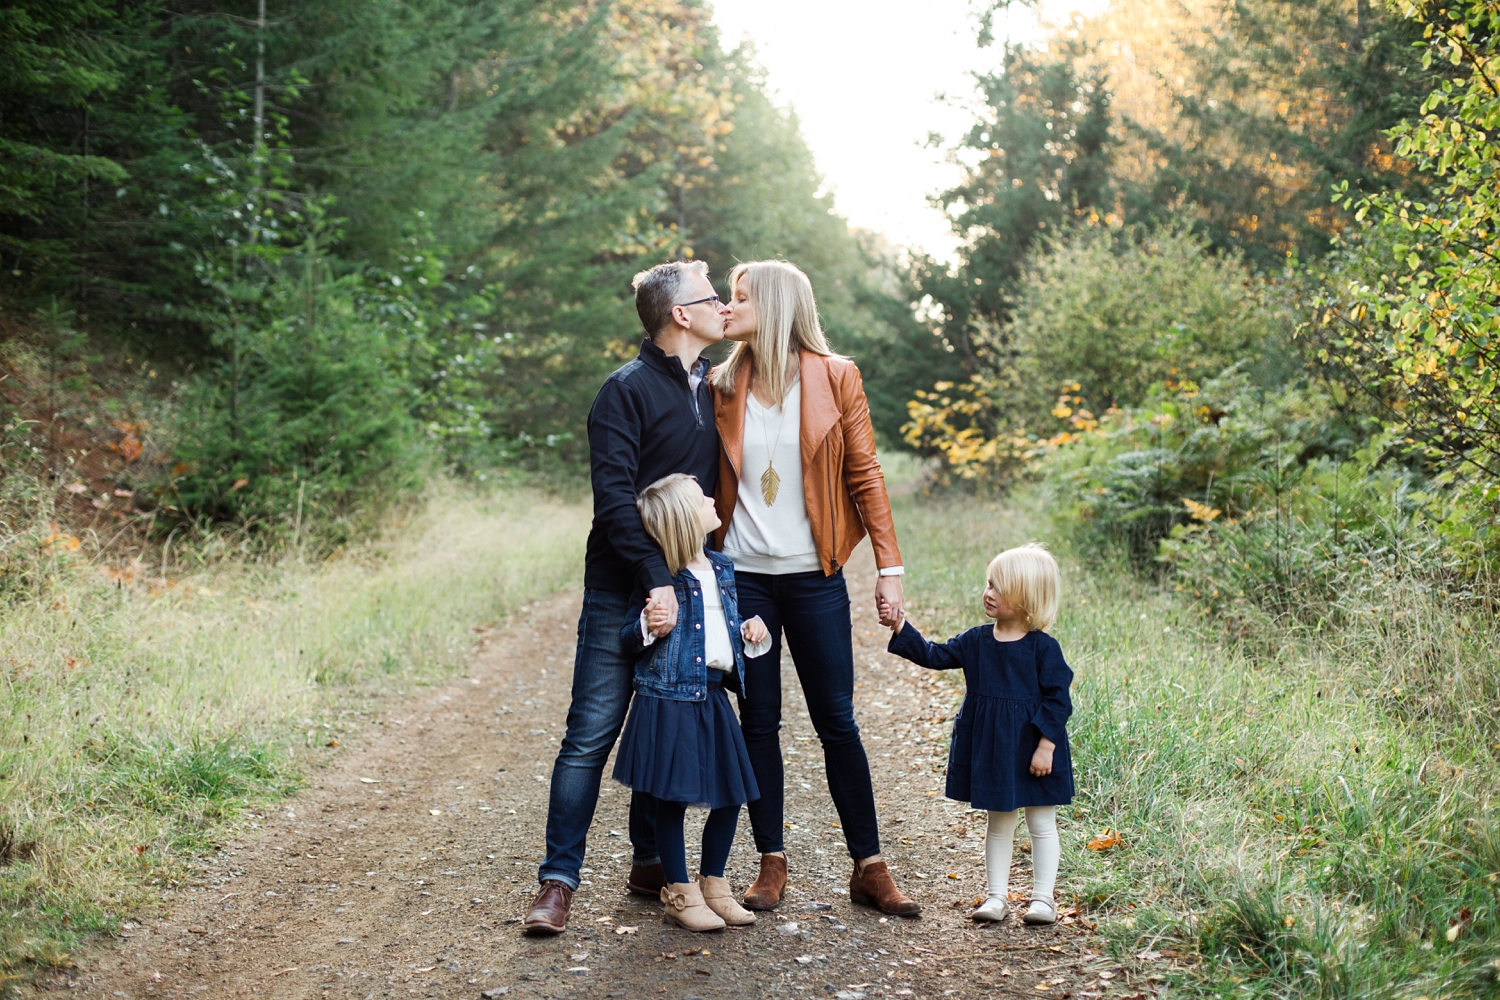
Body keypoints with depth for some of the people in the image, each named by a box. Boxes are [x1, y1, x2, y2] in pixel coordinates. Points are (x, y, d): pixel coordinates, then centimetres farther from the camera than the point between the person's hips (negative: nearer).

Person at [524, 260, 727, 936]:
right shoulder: (628, 390, -9)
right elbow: (615, 496, -17)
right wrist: (656, 580, -24)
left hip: (687, 587, 6)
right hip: (622, 593, -6)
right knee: (591, 734, -5)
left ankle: (650, 864, 23)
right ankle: (558, 882, 0)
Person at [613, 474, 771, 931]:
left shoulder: (722, 570, 11)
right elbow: (628, 642, -7)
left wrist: (748, 632, 5)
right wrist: (646, 626, -27)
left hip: (712, 699, 7)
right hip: (668, 700, -7)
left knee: (729, 797, 9)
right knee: (672, 799, 1)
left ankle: (713, 884, 26)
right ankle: (680, 894, 14)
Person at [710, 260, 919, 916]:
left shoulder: (834, 377, -1)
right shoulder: (724, 386, 5)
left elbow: (865, 475, -1)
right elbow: (706, 481, 9)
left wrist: (889, 569, -5)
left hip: (814, 577, -2)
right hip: (742, 574, 2)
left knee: (837, 721, 1)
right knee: (759, 720, 6)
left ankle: (869, 868, 10)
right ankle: (772, 863, 15)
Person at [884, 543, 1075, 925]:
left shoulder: (1043, 648, -13)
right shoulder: (976, 641, 2)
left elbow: (1057, 699, -13)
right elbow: (934, 655, 4)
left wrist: (1046, 745, -17)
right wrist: (901, 627, -6)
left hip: (1031, 748, -5)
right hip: (989, 747, 5)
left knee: (1041, 824, 8)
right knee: (998, 823, 14)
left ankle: (1043, 898, 16)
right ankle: (996, 896, 21)